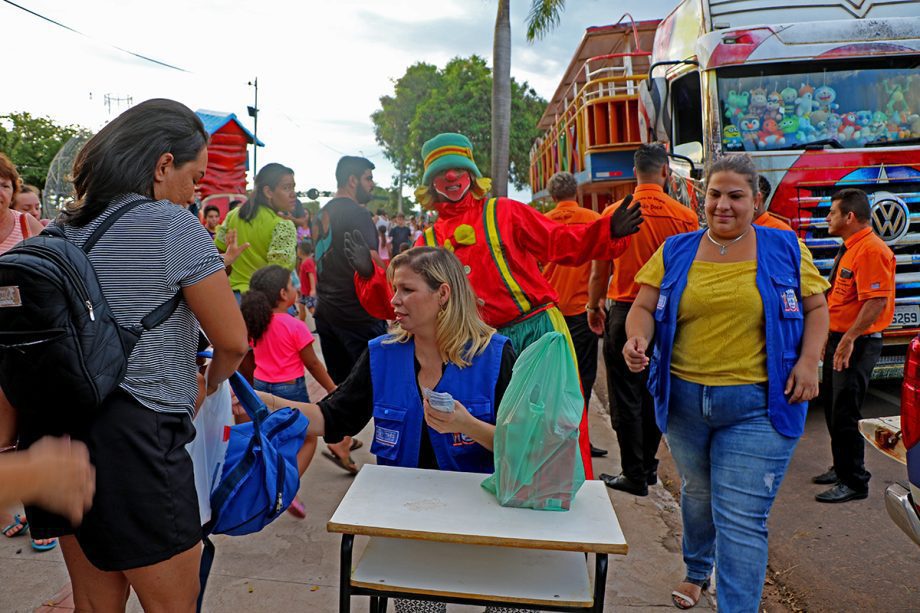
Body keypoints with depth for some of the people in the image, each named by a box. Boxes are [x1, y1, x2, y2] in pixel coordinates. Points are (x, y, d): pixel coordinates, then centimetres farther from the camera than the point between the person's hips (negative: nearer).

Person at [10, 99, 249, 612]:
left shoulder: (61, 229, 9)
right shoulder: (174, 226, -12)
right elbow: (233, 341, -13)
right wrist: (209, 385, 9)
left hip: (59, 431, 8)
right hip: (136, 437, -8)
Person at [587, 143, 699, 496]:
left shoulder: (614, 213, -6)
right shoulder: (685, 217, -5)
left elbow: (599, 272, -2)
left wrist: (594, 307, 14)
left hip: (625, 312, -2)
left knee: (626, 397, 6)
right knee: (655, 393, 17)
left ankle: (635, 475, 12)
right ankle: (649, 465, 31)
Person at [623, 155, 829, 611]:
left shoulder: (785, 249, 1)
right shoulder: (676, 251, 4)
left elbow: (816, 308, 7)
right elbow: (644, 307, 0)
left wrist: (808, 360, -9)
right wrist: (638, 338, -22)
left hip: (758, 404, -3)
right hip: (684, 397, 3)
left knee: (740, 518, -6)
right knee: (697, 494, 24)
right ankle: (697, 571, 50)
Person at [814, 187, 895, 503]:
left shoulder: (871, 251, -18)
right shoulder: (848, 249, 15)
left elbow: (876, 301, -26)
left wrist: (849, 339, -28)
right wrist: (830, 336, 22)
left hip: (857, 343, -10)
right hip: (838, 339, 10)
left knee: (844, 415, -5)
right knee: (833, 409, 19)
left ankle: (854, 482, 7)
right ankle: (841, 468, 34)